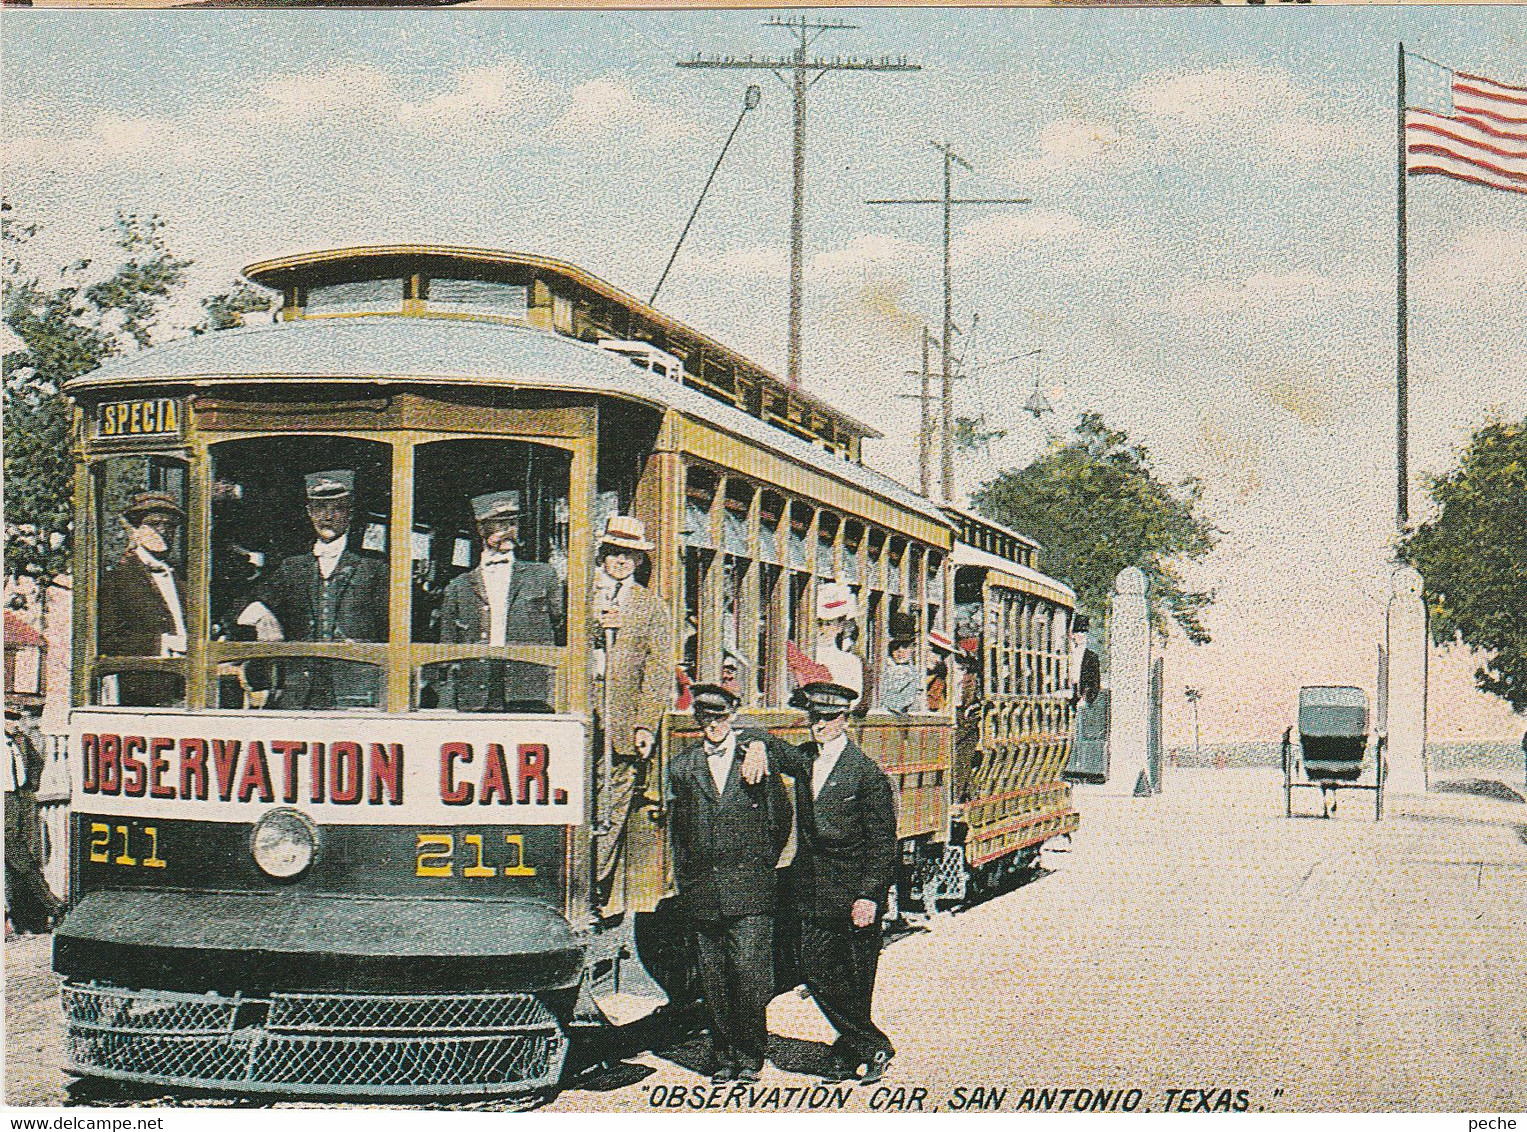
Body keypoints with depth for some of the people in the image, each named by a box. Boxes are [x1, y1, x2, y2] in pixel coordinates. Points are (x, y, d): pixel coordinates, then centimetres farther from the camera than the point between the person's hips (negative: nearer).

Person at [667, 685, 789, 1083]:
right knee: (714, 980, 5)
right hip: (702, 892, 3)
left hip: (749, 888, -3)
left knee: (749, 973, -7)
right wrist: (686, 879, 11)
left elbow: (780, 819, 8)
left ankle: (750, 1056, 5)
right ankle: (724, 1057, 15)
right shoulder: (682, 766, 11)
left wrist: (763, 864, 4)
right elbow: (677, 827, 16)